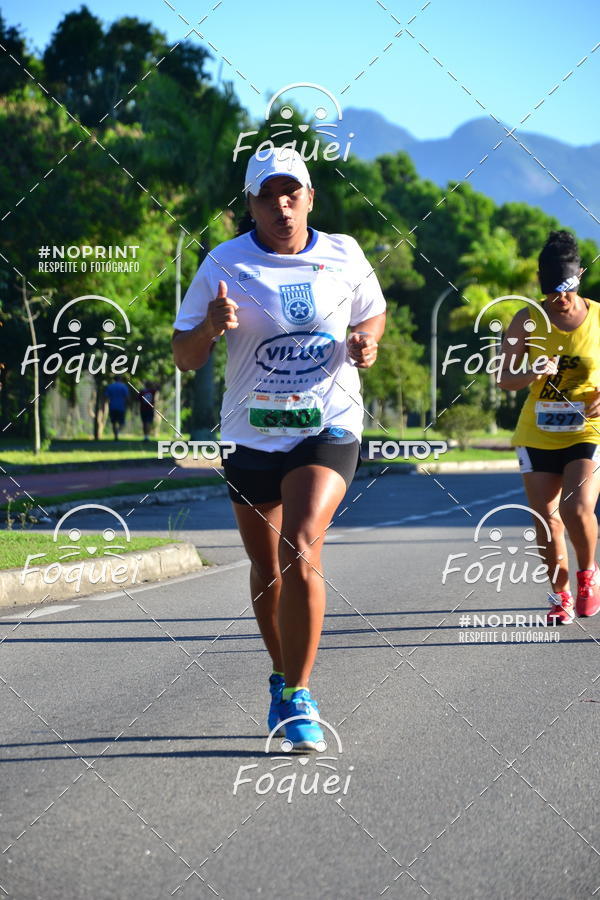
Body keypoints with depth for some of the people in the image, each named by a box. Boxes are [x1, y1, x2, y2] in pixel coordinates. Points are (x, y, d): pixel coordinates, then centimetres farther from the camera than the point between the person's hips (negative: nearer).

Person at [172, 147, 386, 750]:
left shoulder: (344, 257, 1)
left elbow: (373, 313, 19)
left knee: (300, 551, -21)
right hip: (251, 433, 2)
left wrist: (366, 342, -3)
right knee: (266, 569, 12)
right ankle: (282, 676, 37)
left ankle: (299, 695, -12)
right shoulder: (225, 265, -3)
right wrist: (212, 325, -21)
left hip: (328, 429, -2)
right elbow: (184, 358, 0)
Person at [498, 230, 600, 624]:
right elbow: (506, 378, -1)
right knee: (546, 517, 4)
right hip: (538, 436, 2)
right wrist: (535, 373, -22)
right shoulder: (528, 320, -1)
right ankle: (561, 594, 22)